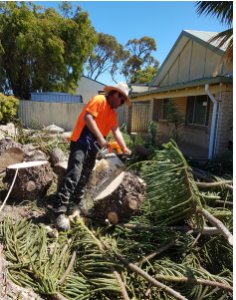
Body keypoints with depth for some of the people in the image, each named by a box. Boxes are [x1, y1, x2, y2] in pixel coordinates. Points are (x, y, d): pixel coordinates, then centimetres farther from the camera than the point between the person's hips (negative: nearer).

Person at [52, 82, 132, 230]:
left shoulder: (113, 113, 21)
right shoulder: (99, 100, -5)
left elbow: (116, 130, 11)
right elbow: (88, 117, -17)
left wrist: (124, 148, -2)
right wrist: (100, 137, -21)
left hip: (93, 146, 9)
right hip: (81, 141, -9)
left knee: (83, 179, 12)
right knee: (73, 175, -19)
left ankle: (72, 208, 24)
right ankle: (60, 212, -18)